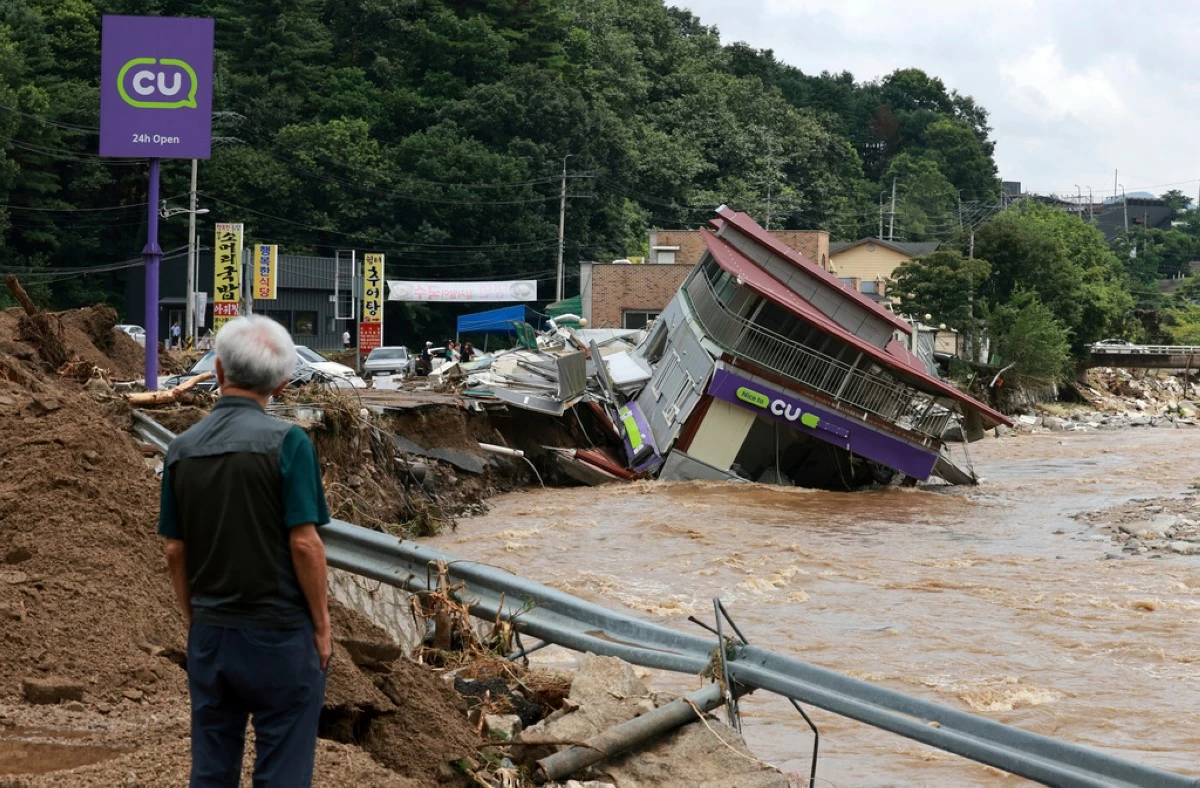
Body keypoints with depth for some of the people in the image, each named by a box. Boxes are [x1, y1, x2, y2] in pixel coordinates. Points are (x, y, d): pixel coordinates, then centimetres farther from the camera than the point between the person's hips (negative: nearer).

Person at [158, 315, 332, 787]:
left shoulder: (183, 448, 2)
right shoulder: (286, 442, -13)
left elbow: (174, 552, 5)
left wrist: (194, 623, 17)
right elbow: (303, 544, -15)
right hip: (279, 633, -5)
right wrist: (322, 626, -5)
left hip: (210, 635, 5)